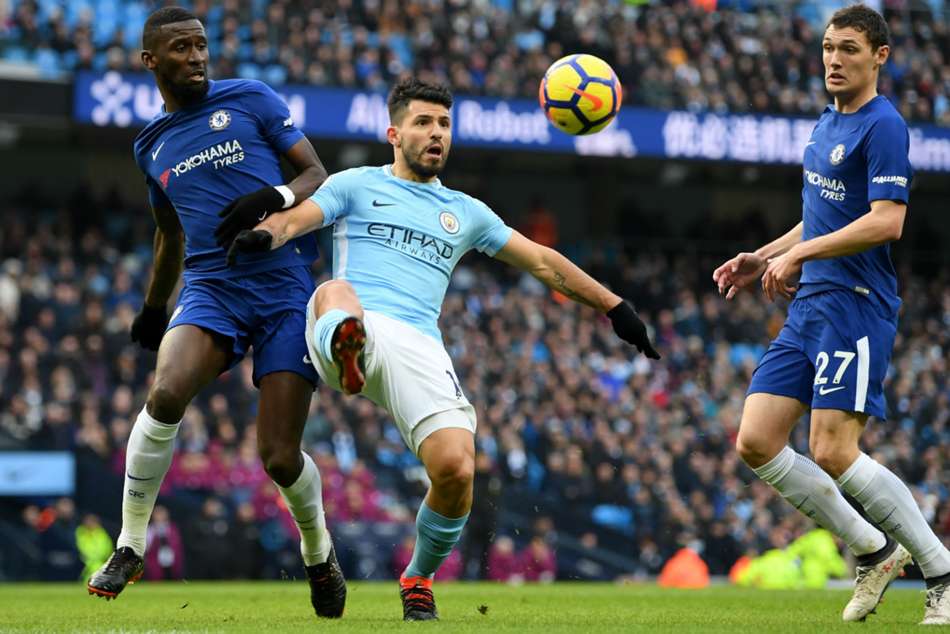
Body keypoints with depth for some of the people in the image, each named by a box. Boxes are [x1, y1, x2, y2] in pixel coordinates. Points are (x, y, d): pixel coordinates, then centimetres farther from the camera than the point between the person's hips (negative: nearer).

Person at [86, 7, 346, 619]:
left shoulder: (251, 100, 5)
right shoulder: (151, 144, 17)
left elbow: (318, 174, 4)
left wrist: (275, 198, -16)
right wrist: (154, 306, 39)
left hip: (287, 286, -2)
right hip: (211, 288, 2)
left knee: (281, 457, -9)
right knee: (166, 394, -29)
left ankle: (320, 553, 23)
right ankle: (130, 547, -14)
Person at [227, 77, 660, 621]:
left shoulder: (466, 212, 28)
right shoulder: (357, 186, 19)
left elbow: (543, 262, 31)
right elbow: (297, 218, 2)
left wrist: (614, 306, 28)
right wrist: (263, 234, -22)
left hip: (418, 346, 2)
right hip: (353, 328, -2)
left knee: (457, 469, -18)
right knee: (335, 292, -39)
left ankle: (419, 579, 8)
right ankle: (345, 352, -76)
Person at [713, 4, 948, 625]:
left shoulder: (883, 126, -10)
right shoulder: (827, 124, 19)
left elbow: (886, 221, -21)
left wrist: (798, 254, -18)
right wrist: (764, 258, 18)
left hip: (856, 306, -9)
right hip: (810, 305, 9)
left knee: (833, 453, -16)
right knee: (756, 442, 1)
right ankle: (873, 550, 12)